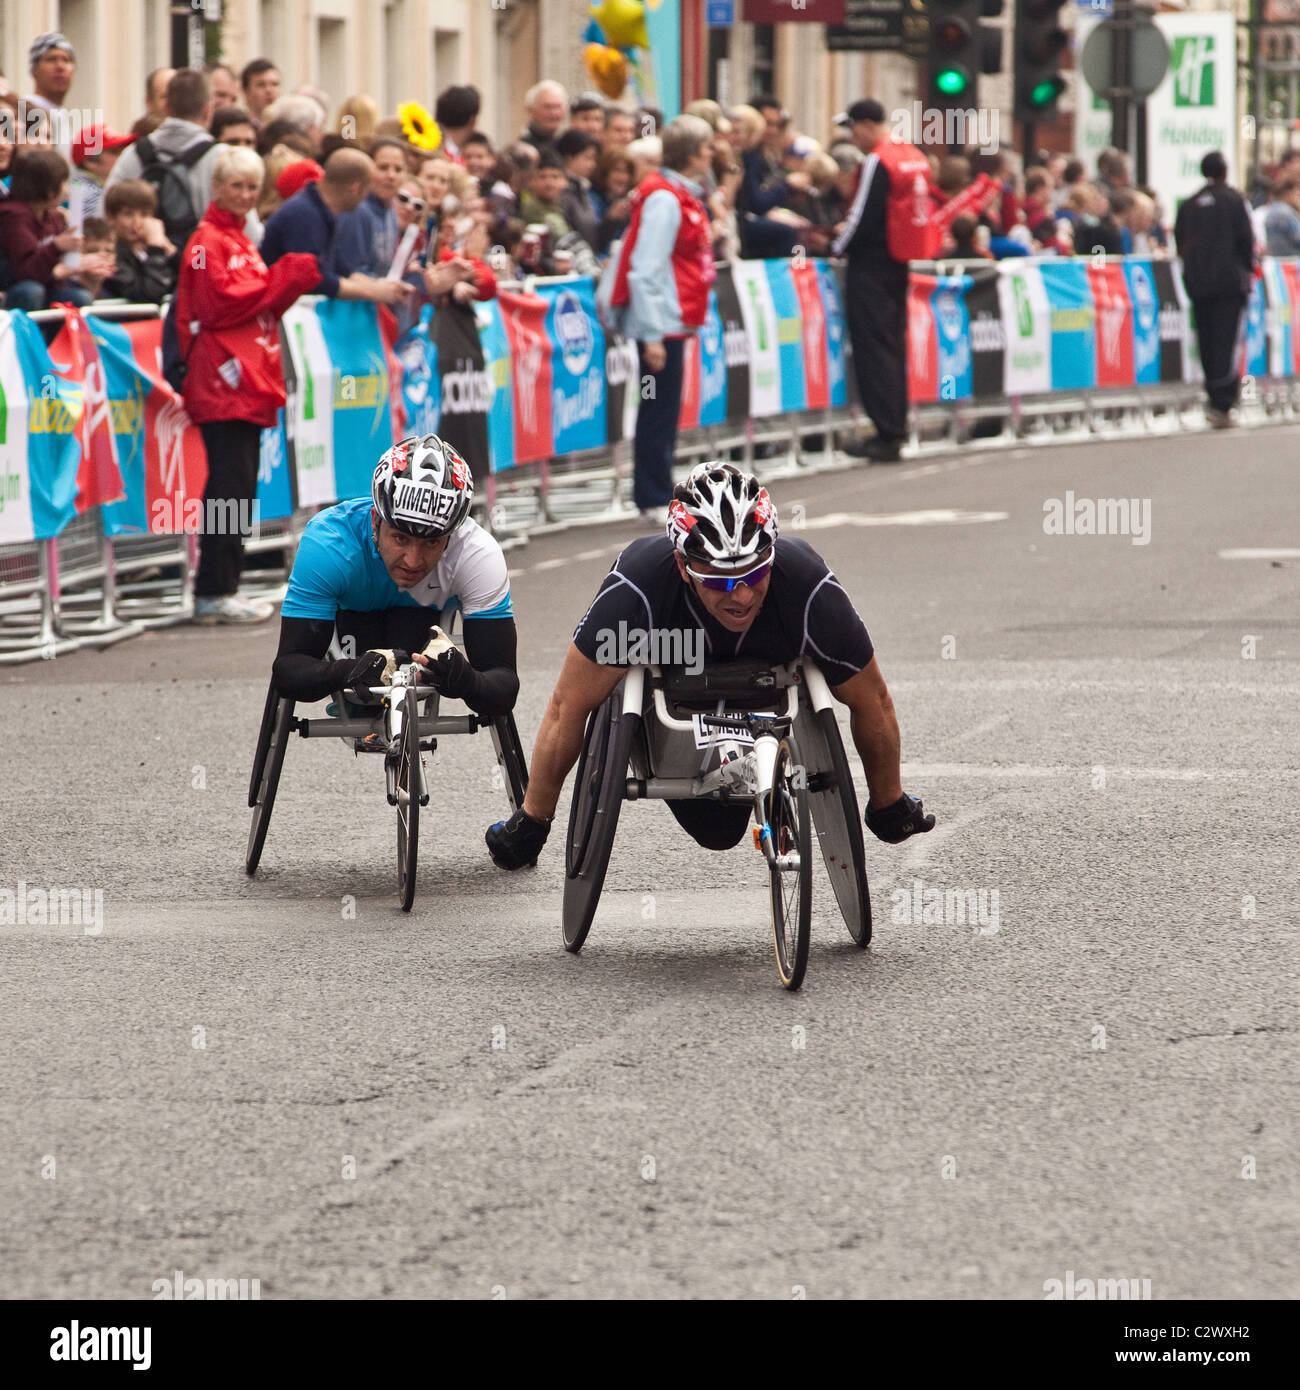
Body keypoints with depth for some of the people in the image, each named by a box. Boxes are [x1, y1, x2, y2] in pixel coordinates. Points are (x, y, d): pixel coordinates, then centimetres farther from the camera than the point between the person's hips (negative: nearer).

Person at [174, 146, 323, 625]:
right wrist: (287, 277, -12)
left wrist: (291, 281, 7)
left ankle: (220, 589, 12)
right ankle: (215, 591, -11)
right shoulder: (209, 241, -7)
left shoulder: (238, 239, 23)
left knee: (239, 489, 9)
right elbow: (221, 303, -16)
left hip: (246, 381, 10)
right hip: (222, 382, -10)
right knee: (229, 486, -11)